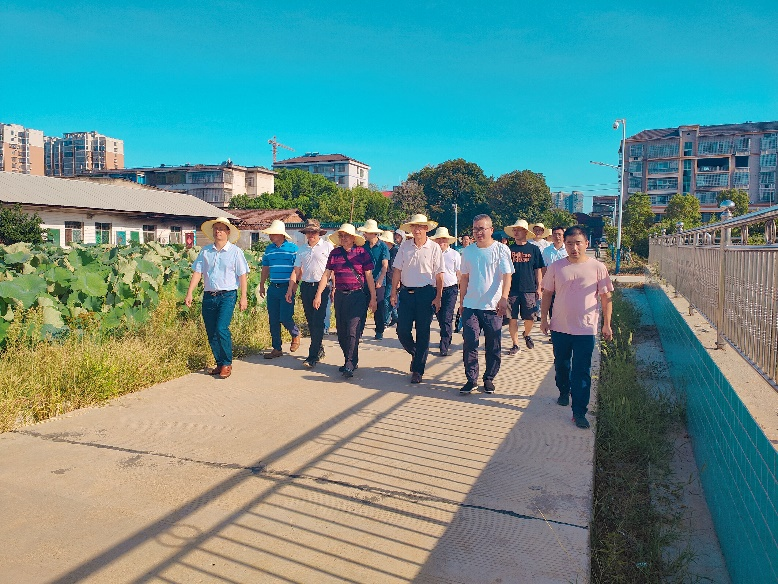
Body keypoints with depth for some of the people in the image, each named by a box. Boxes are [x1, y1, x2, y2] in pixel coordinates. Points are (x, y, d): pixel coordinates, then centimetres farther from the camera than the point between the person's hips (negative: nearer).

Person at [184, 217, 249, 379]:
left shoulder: (235, 251, 0)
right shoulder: (205, 251, 10)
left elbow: (242, 275, -1)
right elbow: (197, 273, 7)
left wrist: (243, 297, -6)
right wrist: (189, 293, -2)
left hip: (227, 295, -4)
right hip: (209, 296, 5)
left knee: (221, 329, -16)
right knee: (211, 333, 7)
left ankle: (227, 364, 0)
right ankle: (220, 364, 22)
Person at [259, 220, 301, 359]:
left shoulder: (292, 248, -5)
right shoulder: (269, 249, 11)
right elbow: (265, 269, 19)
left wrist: (294, 285, -11)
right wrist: (261, 285, 18)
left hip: (287, 288, -5)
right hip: (273, 288, 6)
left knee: (285, 318, -10)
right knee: (273, 320, 6)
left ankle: (296, 334, 22)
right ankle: (277, 348, 15)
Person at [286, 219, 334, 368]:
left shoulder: (327, 246, 1)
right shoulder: (302, 250, 15)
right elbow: (296, 271, 16)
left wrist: (334, 288, -7)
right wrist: (290, 289, 10)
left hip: (322, 287, -5)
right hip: (306, 287, 5)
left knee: (318, 322, -9)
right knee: (311, 322, 10)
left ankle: (313, 357, -7)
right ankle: (319, 350, 25)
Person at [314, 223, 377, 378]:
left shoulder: (362, 253, -1)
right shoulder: (334, 253, 9)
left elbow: (369, 276, 0)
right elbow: (326, 275, 9)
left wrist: (373, 298, -2)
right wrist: (318, 295, 3)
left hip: (358, 296, -4)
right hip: (340, 296, 5)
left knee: (353, 330, -11)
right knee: (341, 332, 9)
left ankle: (350, 364, -7)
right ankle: (351, 361, 22)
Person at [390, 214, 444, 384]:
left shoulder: (434, 248, -2)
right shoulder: (405, 247, 6)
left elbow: (439, 274, -2)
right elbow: (397, 270, 7)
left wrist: (438, 297, -7)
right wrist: (393, 293, 2)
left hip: (426, 293, -3)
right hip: (406, 292, 3)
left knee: (422, 333, 3)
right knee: (402, 330, 1)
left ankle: (418, 370, 14)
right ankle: (415, 354, 31)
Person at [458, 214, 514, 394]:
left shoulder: (501, 249, -3)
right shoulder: (467, 251, 9)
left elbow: (507, 276, -12)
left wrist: (503, 298, -25)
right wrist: (461, 301, 16)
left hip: (493, 307, -3)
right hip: (470, 306, 3)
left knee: (493, 347, 6)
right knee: (469, 344, -1)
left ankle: (489, 379, 21)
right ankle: (471, 379, 11)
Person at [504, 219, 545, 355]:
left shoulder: (534, 249, 4)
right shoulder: (509, 250, 5)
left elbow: (538, 270, 6)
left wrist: (539, 288, 2)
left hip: (529, 289, -1)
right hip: (512, 289, 1)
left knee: (529, 318, 4)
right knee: (512, 318, 1)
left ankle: (527, 335, 34)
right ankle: (515, 344, 12)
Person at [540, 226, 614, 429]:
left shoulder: (598, 268, -5)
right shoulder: (556, 267, -1)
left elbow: (606, 297, 1)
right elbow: (547, 294, 8)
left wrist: (607, 325, 2)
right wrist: (544, 318, 7)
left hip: (585, 329, -2)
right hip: (559, 327, 2)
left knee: (582, 372, -1)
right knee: (561, 365, 18)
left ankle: (579, 412, 6)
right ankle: (564, 391, 44)